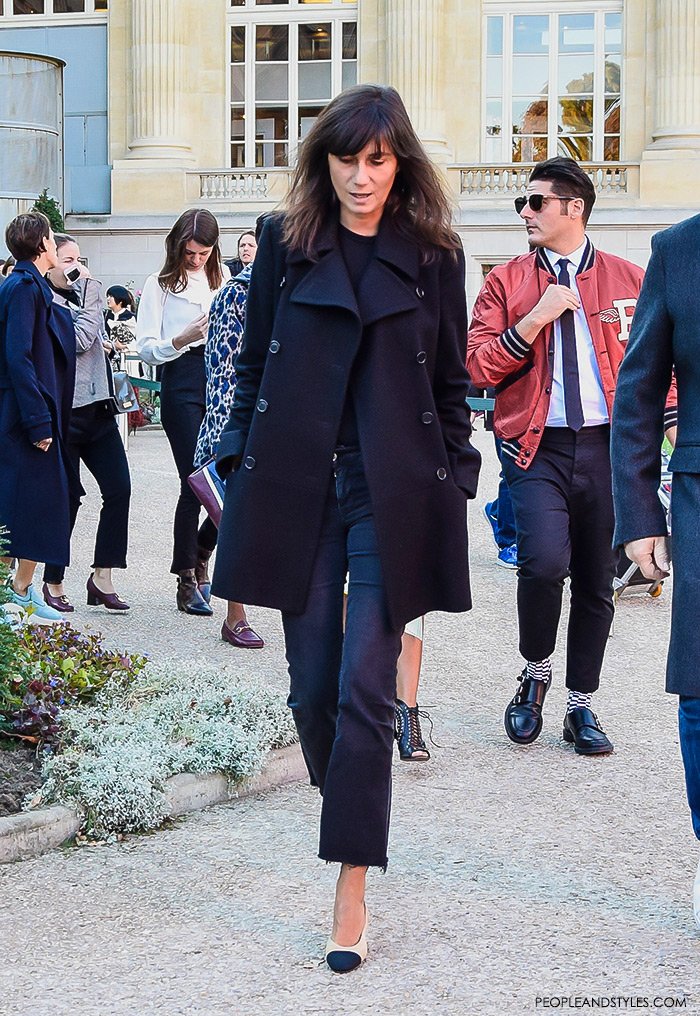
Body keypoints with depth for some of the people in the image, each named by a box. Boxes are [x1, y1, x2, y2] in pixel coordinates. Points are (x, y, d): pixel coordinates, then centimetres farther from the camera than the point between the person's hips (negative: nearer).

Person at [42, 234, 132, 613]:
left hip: (97, 405, 7)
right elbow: (79, 339, -18)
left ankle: (102, 577, 7)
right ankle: (53, 583, 13)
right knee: (67, 497, -1)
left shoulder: (80, 294, 15)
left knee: (118, 488, -1)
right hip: (64, 410, -7)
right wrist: (92, 292, -11)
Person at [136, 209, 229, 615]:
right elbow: (146, 347, -3)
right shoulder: (161, 284, 3)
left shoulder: (223, 277, 16)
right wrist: (183, 339, -18)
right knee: (195, 484, -7)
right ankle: (187, 581, 5)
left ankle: (200, 553, 22)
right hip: (183, 386, -4)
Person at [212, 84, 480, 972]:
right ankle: (344, 809, 32)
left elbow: (451, 381, 9)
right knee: (313, 684, 5)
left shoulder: (433, 254, 3)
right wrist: (242, 466, 4)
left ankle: (353, 886, -2)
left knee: (366, 687, -8)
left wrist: (456, 481, 4)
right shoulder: (284, 242, 5)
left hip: (393, 491, -1)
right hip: (297, 487, 2)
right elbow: (253, 364, 9)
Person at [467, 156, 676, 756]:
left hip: (608, 445, 2)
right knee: (544, 560, -22)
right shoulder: (507, 282, 7)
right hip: (538, 444, -1)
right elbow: (479, 368, -1)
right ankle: (535, 674, 5)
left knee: (597, 582, 7)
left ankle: (581, 707, 23)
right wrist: (535, 318, -11)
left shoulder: (630, 281, 8)